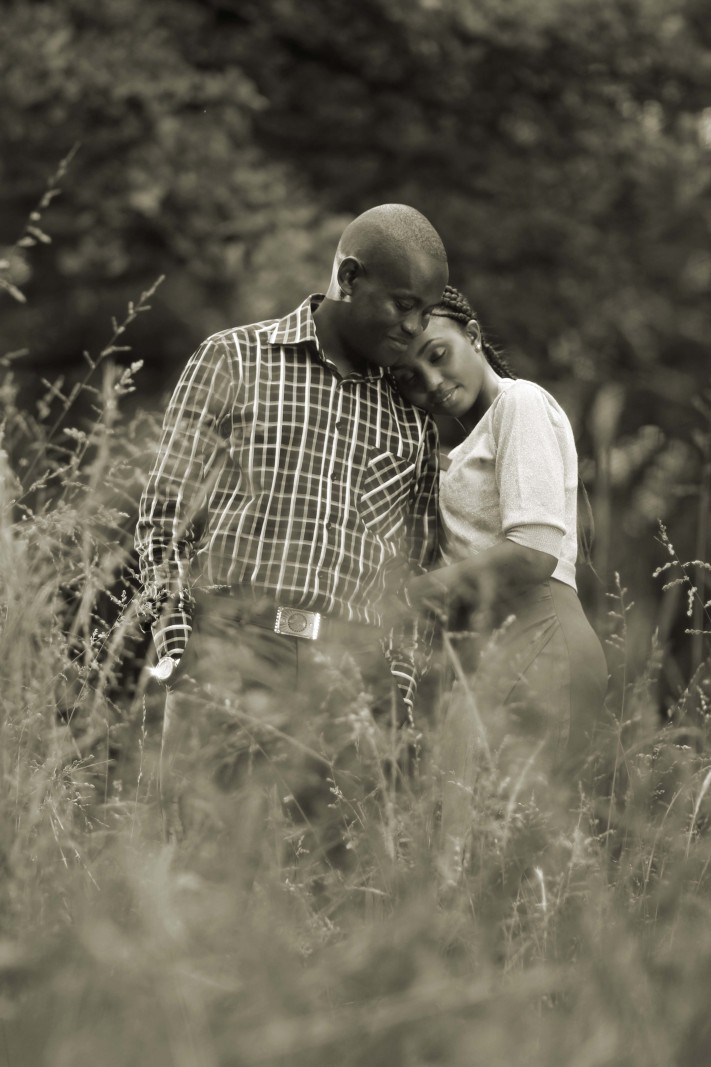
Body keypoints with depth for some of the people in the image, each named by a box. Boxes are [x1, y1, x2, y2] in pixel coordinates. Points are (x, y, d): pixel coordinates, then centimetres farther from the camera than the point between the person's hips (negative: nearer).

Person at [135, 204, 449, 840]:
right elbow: (166, 511, 5)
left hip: (353, 672, 3)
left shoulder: (412, 417, 20)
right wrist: (176, 635, -6)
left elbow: (419, 567, 22)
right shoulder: (237, 360, 9)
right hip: (233, 649, -3)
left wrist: (402, 686, 10)